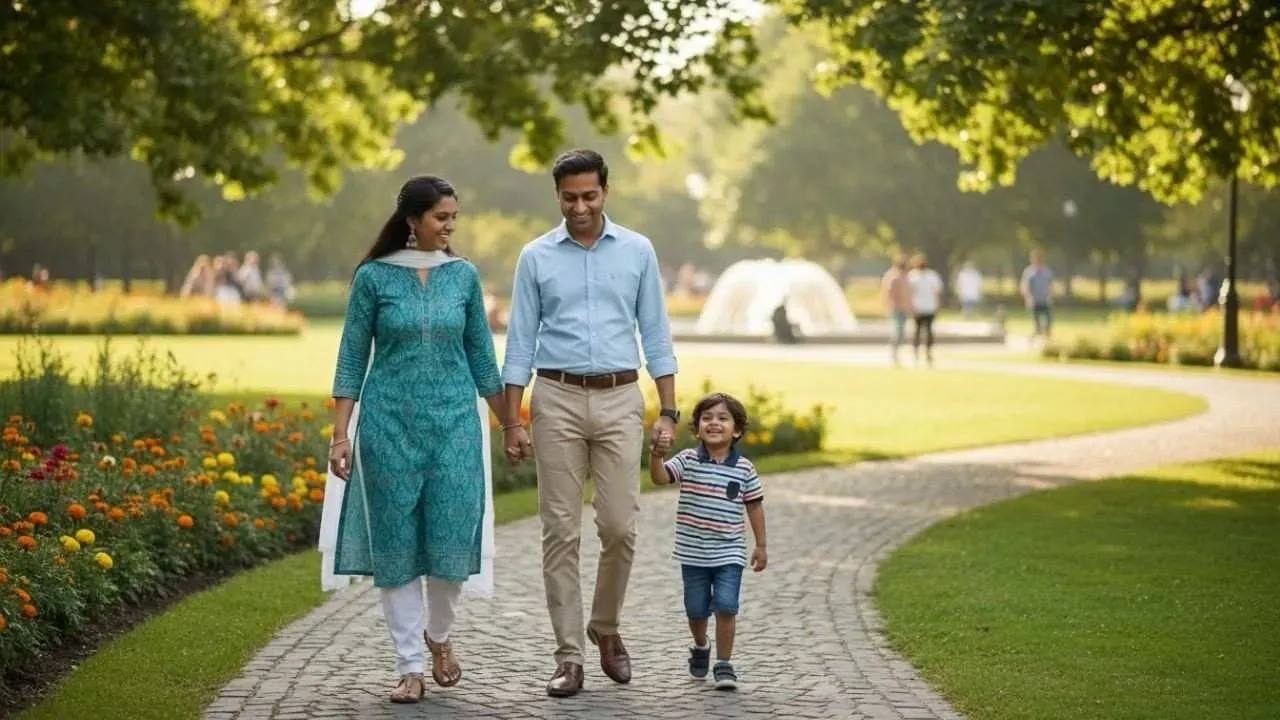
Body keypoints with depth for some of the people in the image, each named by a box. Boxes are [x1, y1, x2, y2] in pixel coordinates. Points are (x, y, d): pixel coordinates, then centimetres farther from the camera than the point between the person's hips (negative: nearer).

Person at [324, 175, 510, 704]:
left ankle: (439, 635, 27)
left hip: (454, 421, 2)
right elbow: (353, 358, 1)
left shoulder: (464, 276, 5)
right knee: (396, 544, 1)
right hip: (390, 422, -1)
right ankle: (410, 666, 9)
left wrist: (508, 423, 10)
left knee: (452, 539, -2)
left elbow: (481, 355, 11)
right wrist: (340, 434, -5)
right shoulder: (373, 277, -2)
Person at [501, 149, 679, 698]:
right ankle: (569, 657, 4)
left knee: (619, 527, -2)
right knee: (561, 531, -1)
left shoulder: (638, 252, 5)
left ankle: (606, 628, 23)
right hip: (557, 400, 0)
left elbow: (655, 336, 6)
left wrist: (669, 413, 0)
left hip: (619, 400, 1)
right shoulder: (536, 257, 3)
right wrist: (512, 424, -1)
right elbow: (520, 344, 4)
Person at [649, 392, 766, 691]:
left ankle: (724, 664, 1)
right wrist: (656, 453, -38)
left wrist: (761, 546, 8)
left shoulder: (744, 468, -2)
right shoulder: (688, 460, -4)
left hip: (729, 553, -1)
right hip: (694, 552, 1)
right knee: (697, 610, 13)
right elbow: (660, 477, -18)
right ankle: (700, 647, 42)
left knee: (725, 607, -11)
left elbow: (754, 506, 6)